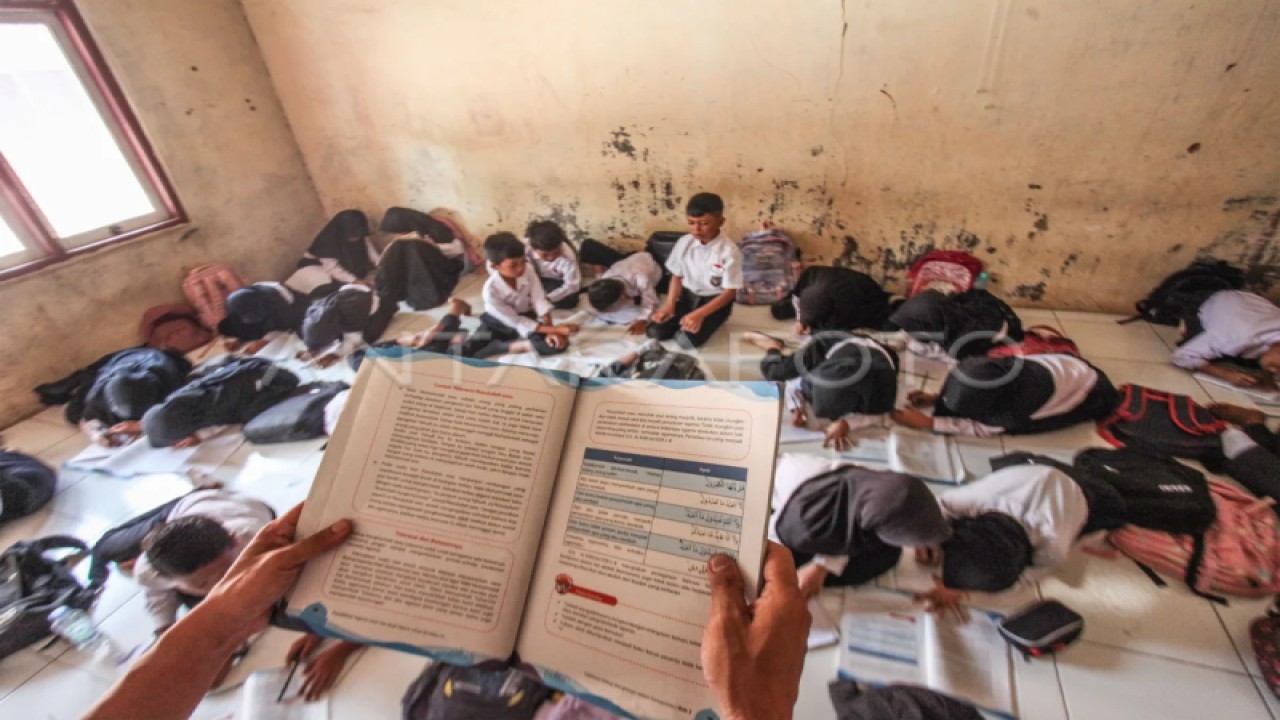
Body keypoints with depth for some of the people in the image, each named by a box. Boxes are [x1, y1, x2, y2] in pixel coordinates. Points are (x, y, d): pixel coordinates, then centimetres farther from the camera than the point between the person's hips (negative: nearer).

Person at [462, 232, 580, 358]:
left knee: (559, 342, -23)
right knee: (466, 350, -25)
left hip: (527, 318, 3)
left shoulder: (528, 271, -20)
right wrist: (554, 329, -28)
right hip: (500, 322, -3)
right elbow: (516, 322, -24)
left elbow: (539, 301, -18)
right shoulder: (491, 290, -28)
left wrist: (551, 331, -31)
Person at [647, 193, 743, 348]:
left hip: (715, 300, -4)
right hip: (687, 295, 4)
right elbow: (677, 276, 4)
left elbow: (730, 292, -17)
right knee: (654, 331, -14)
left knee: (687, 340, -25)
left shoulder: (729, 251, -20)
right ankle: (684, 321, 10)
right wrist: (669, 304, -13)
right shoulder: (684, 243, -7)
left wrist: (699, 314, -28)